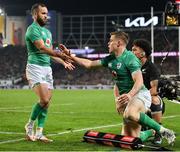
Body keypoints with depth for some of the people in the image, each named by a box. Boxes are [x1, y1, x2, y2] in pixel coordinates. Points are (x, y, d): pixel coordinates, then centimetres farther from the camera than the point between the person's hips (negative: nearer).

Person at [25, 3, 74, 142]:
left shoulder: (47, 32, 20)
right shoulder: (33, 29, -9)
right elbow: (42, 48, -23)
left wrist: (63, 62, 17)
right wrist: (61, 54, -33)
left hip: (47, 68, 8)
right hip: (35, 68, -8)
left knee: (47, 102, 2)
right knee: (44, 100, -19)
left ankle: (39, 133, 8)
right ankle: (30, 125, 3)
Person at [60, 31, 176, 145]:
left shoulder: (129, 58, -13)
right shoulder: (110, 59, 13)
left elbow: (139, 81, -23)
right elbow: (89, 64, 19)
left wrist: (130, 95, -39)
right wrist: (69, 55, 14)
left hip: (139, 94, -8)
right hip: (127, 98, 8)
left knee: (129, 114, -42)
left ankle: (162, 130, -27)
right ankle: (152, 132, 28)